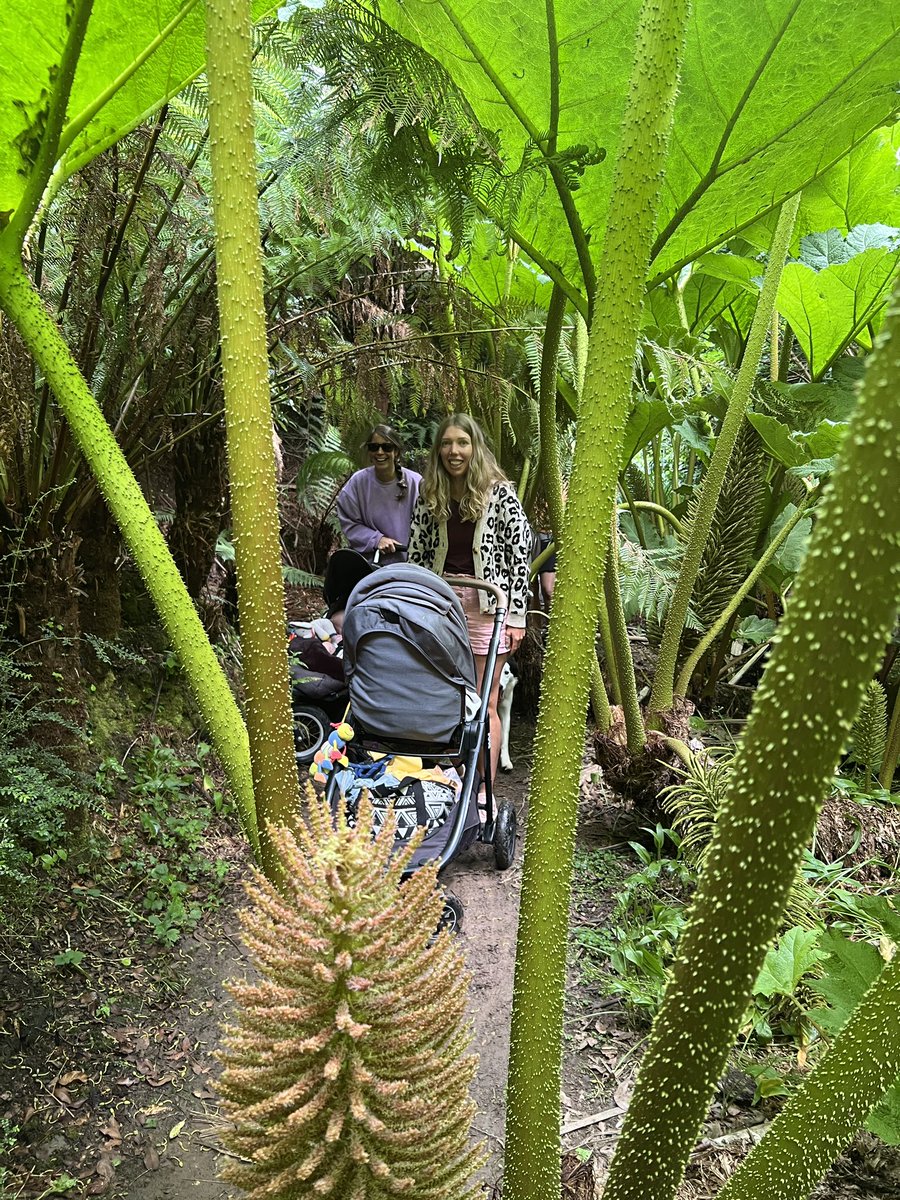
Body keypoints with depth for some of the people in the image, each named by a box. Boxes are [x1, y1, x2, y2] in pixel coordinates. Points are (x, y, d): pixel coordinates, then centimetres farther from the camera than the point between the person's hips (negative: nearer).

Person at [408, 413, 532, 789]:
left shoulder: (500, 493, -6)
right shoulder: (429, 496, 6)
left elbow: (520, 554, -7)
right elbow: (416, 554, 10)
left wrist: (516, 617, -10)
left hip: (487, 605, -4)